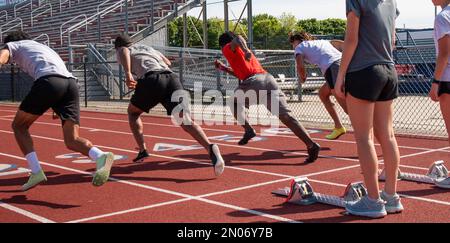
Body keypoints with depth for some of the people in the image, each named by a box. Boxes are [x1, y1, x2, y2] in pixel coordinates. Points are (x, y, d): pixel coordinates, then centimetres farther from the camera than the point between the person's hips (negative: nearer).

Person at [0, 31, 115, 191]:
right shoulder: (44, 47, 43)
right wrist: (58, 108, 31)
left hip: (48, 81, -5)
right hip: (71, 83, 5)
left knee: (19, 126, 17)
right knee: (72, 141, 1)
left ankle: (36, 172, 5)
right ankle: (101, 157, -29)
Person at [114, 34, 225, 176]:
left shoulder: (120, 50, 24)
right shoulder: (148, 48, 39)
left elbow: (125, 52, -1)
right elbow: (168, 62, 45)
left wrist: (128, 74, -16)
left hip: (151, 79, -4)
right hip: (171, 77, 4)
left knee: (133, 112, 25)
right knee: (185, 121, -10)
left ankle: (142, 151, 17)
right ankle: (210, 147, -34)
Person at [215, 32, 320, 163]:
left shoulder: (228, 48, 17)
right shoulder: (244, 53, 38)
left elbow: (238, 38, -6)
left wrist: (245, 50, -26)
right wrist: (224, 68, 50)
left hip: (254, 81, -6)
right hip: (268, 78, 6)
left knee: (235, 103, 25)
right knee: (286, 117, -7)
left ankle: (248, 130, 6)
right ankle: (311, 144, -23)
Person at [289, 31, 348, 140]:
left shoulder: (299, 47, 19)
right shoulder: (322, 41, 35)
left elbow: (300, 67, 2)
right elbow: (342, 44, 24)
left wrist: (302, 77, 22)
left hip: (333, 68, -7)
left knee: (348, 107, -9)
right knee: (322, 93, 27)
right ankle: (338, 127, 25)